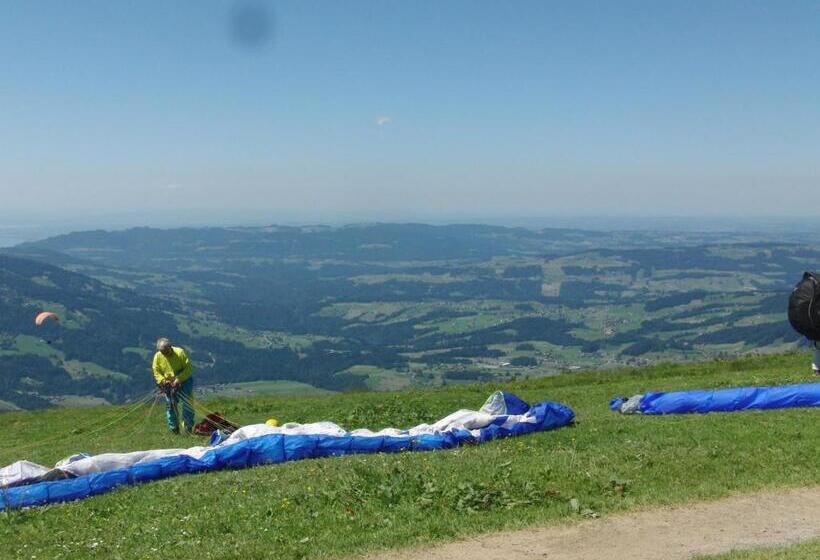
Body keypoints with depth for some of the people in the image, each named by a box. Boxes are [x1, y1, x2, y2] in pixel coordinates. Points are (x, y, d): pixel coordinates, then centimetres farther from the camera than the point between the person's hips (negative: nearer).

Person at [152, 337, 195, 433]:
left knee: (187, 403, -5)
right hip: (169, 384, 3)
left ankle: (188, 426, 8)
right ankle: (174, 428, 18)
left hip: (184, 381, -3)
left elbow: (189, 368, -18)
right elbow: (156, 371, -1)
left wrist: (179, 379, -27)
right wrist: (162, 380, -20)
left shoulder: (180, 353, -20)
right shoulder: (158, 357, -10)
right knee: (170, 405, 5)